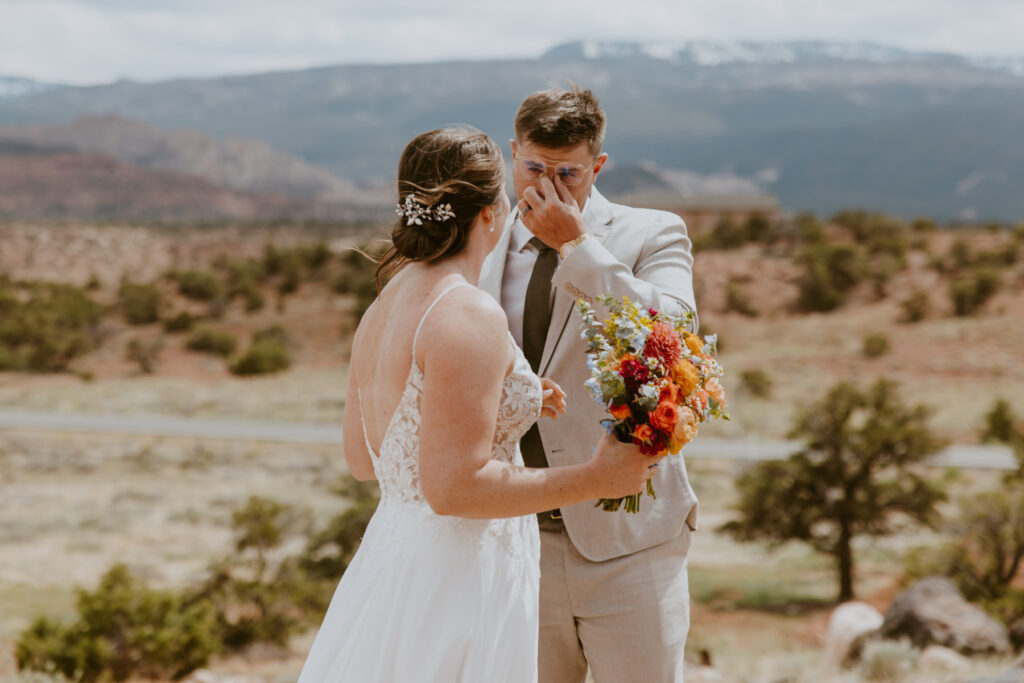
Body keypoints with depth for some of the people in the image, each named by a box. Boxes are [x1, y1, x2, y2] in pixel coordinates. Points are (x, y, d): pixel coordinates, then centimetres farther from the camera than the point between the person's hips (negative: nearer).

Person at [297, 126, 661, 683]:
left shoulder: (382, 308, 9)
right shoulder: (471, 317, -19)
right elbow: (453, 486, -23)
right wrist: (594, 479, -15)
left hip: (389, 561, 9)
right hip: (456, 580, -9)